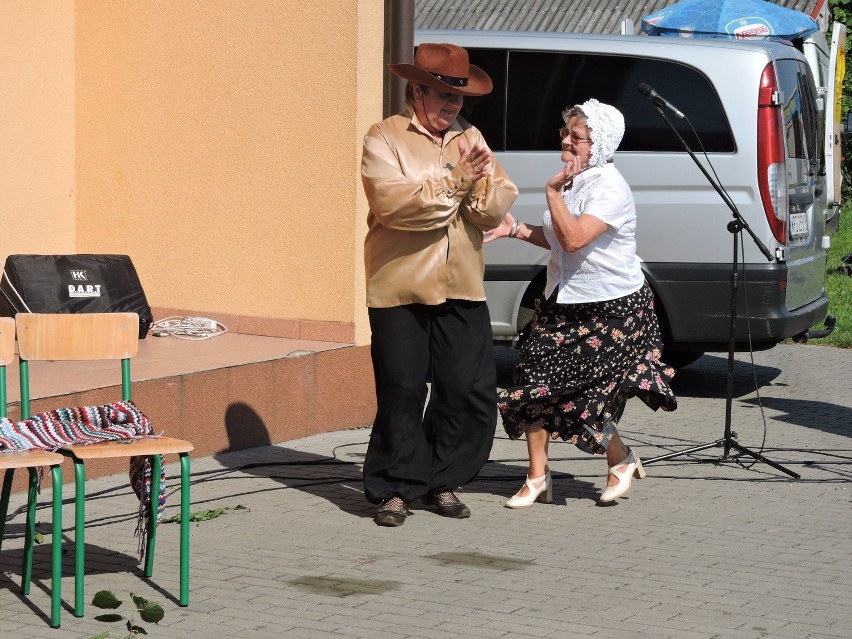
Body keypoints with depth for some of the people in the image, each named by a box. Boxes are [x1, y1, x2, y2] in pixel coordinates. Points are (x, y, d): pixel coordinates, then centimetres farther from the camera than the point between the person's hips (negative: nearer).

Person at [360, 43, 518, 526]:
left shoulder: (470, 138, 13)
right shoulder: (385, 138, -1)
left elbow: (496, 210, 4)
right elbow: (392, 202, -18)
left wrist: (482, 182, -16)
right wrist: (453, 182, -18)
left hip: (462, 289, 4)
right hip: (401, 288, -4)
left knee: (472, 390, 1)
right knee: (402, 392, -1)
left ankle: (444, 481, 17)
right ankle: (396, 488, 10)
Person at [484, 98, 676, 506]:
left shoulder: (609, 188, -20)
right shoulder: (573, 182, 8)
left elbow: (574, 239, -31)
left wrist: (553, 190, -25)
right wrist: (517, 229, 7)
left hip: (612, 309, -8)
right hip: (564, 301, 8)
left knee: (584, 394, -4)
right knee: (536, 381, 0)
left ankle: (621, 460, 23)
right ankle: (537, 477, 10)